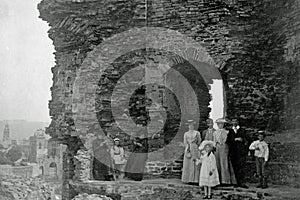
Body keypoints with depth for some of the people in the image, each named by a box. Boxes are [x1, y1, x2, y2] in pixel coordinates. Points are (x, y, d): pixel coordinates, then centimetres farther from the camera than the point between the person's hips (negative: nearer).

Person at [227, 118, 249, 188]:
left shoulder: (242, 130, 11)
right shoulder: (230, 131, 15)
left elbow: (245, 140, 7)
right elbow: (228, 141, 4)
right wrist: (236, 139, -7)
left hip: (241, 151, -2)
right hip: (233, 152, 2)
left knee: (241, 167, -10)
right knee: (235, 167, 2)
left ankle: (242, 183, -12)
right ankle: (238, 182, 8)